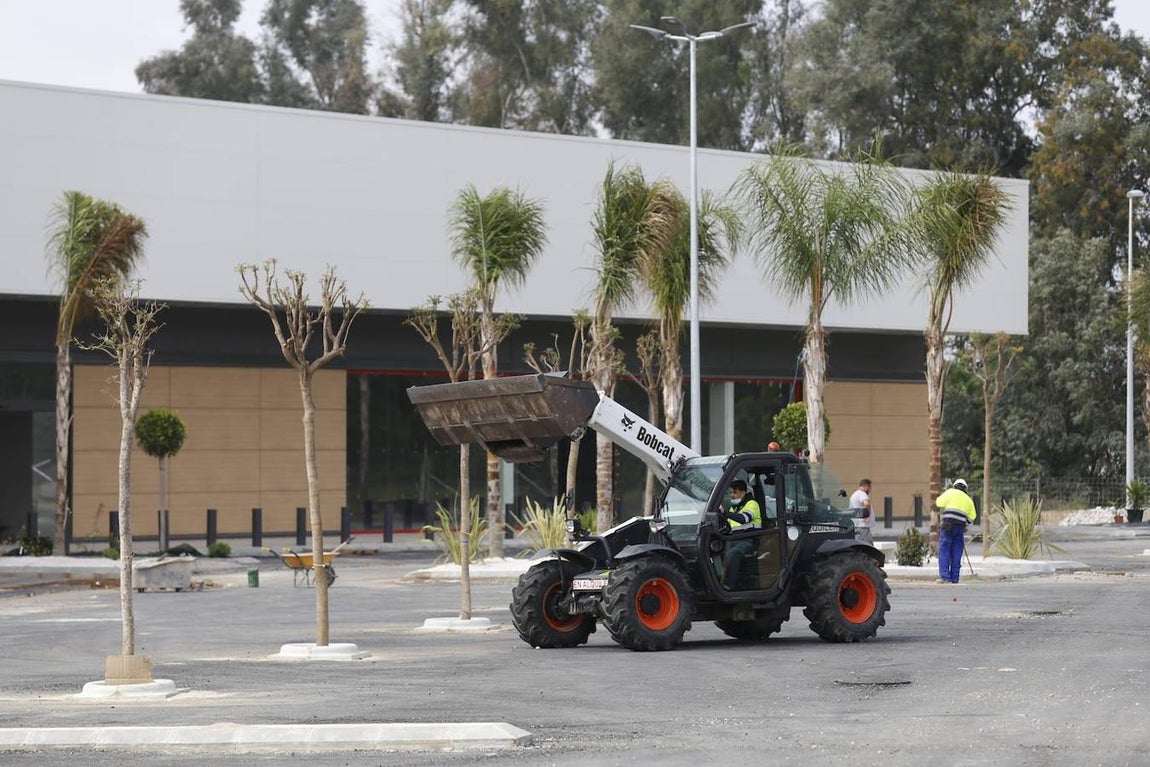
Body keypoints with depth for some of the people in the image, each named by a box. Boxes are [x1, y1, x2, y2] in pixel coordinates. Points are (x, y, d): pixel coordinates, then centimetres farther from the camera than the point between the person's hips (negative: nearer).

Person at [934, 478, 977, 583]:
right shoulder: (968, 500, 21)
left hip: (948, 524, -4)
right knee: (956, 554, 8)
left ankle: (945, 577, -14)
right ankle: (954, 578, 6)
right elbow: (971, 517, 16)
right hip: (961, 527, 4)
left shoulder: (951, 492, 8)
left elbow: (940, 503, -3)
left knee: (944, 551, -5)